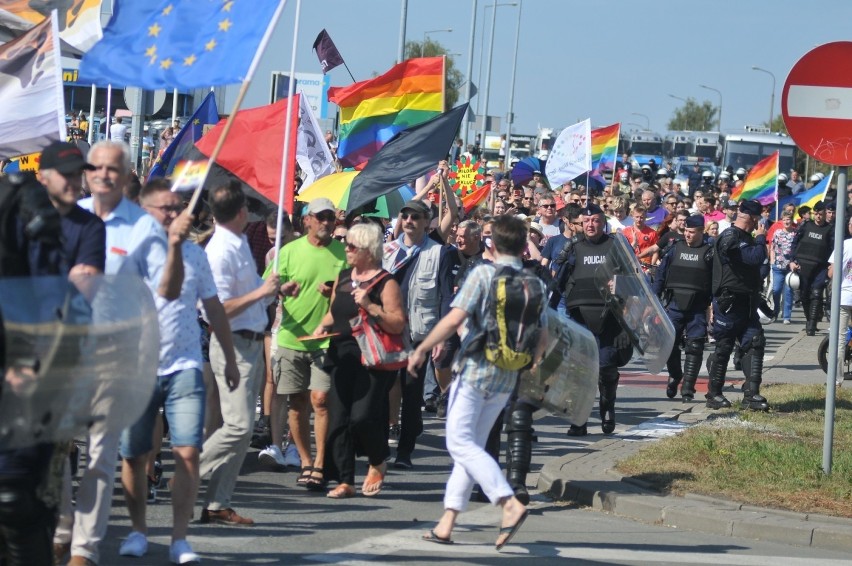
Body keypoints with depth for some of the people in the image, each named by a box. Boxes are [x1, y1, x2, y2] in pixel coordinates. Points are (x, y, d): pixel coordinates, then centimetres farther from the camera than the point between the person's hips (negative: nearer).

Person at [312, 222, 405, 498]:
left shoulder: (385, 283, -7)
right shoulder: (343, 277, 14)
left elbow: (398, 325, -14)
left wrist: (369, 306, -22)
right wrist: (323, 325, 7)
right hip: (343, 358, 7)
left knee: (362, 417, -15)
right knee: (338, 419, 2)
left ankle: (378, 464, 13)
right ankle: (344, 481, 8)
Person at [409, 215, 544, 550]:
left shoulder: (483, 274, -10)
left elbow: (454, 318, -19)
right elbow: (542, 338, 9)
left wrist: (421, 349, -9)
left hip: (475, 368, -6)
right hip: (506, 378, 6)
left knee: (460, 442, -4)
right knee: (471, 444, 12)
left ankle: (510, 503, -22)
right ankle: (447, 524, 11)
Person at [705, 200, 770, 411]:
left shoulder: (745, 237, 17)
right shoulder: (730, 238, -16)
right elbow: (756, 258, -24)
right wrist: (761, 237, -11)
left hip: (745, 302, 9)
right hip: (729, 302, -9)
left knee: (755, 343, -1)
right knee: (723, 348, 0)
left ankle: (751, 394, -3)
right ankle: (714, 394, 11)